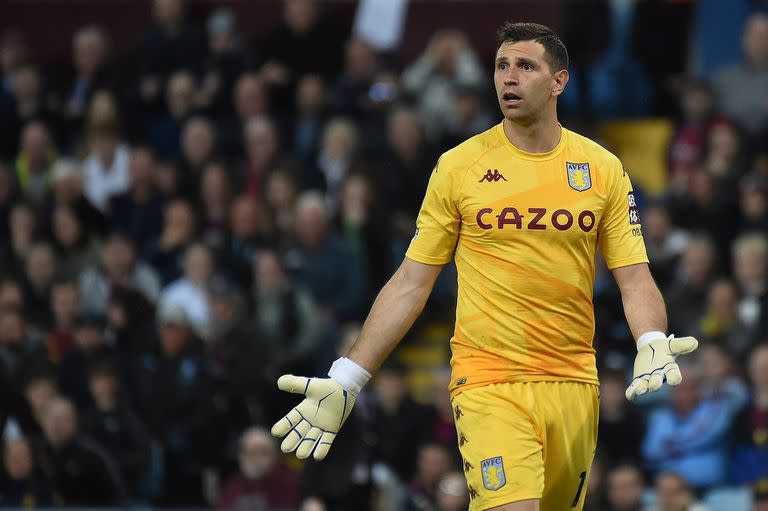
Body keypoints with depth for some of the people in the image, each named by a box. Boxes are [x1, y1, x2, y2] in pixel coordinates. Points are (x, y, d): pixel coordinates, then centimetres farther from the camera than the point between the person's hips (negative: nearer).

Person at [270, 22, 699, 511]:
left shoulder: (603, 168, 5)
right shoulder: (457, 167, 1)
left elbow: (635, 279, 5)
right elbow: (410, 284, 4)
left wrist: (653, 347, -17)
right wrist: (347, 381, -1)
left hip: (573, 386, 3)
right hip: (488, 385, -3)